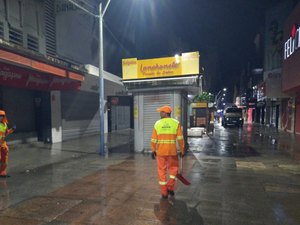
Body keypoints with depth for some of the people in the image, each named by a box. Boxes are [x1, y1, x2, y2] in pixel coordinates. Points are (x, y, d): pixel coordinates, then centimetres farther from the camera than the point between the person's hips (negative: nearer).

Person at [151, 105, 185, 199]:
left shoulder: (157, 124, -1)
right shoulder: (176, 123, -3)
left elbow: (154, 139, 0)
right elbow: (180, 138, -6)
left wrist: (153, 150, 10)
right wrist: (182, 150, 3)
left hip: (160, 151, 0)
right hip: (172, 151, 0)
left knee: (162, 171, 10)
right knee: (173, 168, 21)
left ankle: (164, 193, 16)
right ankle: (170, 187, 17)